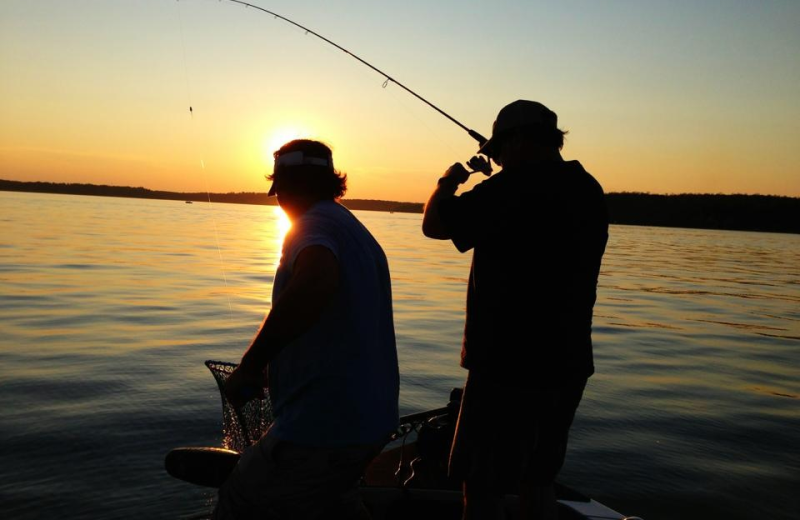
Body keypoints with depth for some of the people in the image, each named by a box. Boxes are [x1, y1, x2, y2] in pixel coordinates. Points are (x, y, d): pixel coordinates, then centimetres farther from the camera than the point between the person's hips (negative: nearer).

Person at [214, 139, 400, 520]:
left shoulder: (314, 224, -13)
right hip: (373, 419, 10)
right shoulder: (358, 231, 15)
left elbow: (315, 283, -37)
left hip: (323, 424, -10)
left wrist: (250, 365, -26)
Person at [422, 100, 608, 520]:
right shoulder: (588, 190, 8)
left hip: (510, 366, -8)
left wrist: (449, 182, 8)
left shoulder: (515, 188, -18)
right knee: (537, 481, 21)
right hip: (567, 364, 9)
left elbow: (434, 225, -11)